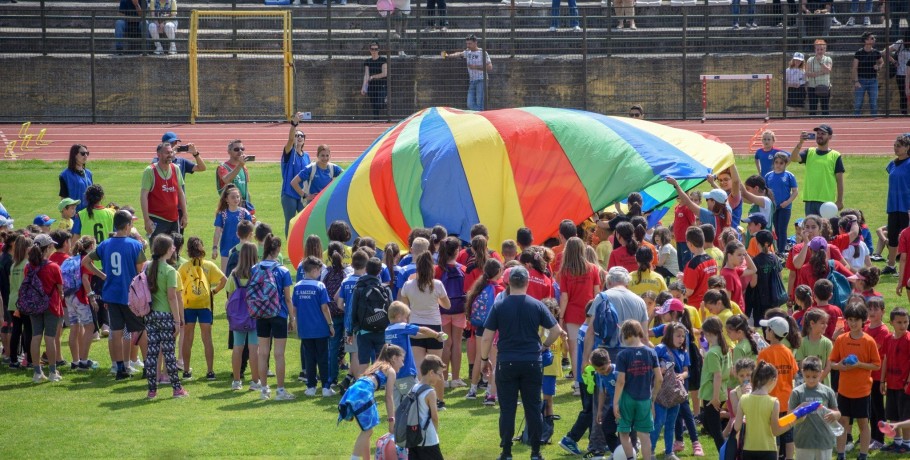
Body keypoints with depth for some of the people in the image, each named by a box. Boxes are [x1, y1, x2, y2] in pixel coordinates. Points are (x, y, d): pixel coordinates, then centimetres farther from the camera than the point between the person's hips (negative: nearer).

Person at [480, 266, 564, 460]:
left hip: (507, 363, -1)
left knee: (507, 409, 4)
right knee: (533, 408, 8)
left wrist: (484, 359, 10)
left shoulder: (499, 306, -4)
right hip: (532, 363, 1)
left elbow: (487, 337, -4)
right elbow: (557, 331, 1)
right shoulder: (536, 305, -1)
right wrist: (545, 345, 18)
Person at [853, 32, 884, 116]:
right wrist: (856, 81, -13)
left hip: (873, 80, 3)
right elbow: (855, 68, -5)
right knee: (858, 104, -2)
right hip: (861, 80, -3)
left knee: (874, 104, 2)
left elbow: (882, 62, 22)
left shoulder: (876, 53, 4)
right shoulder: (859, 53, -5)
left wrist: (879, 67, -2)